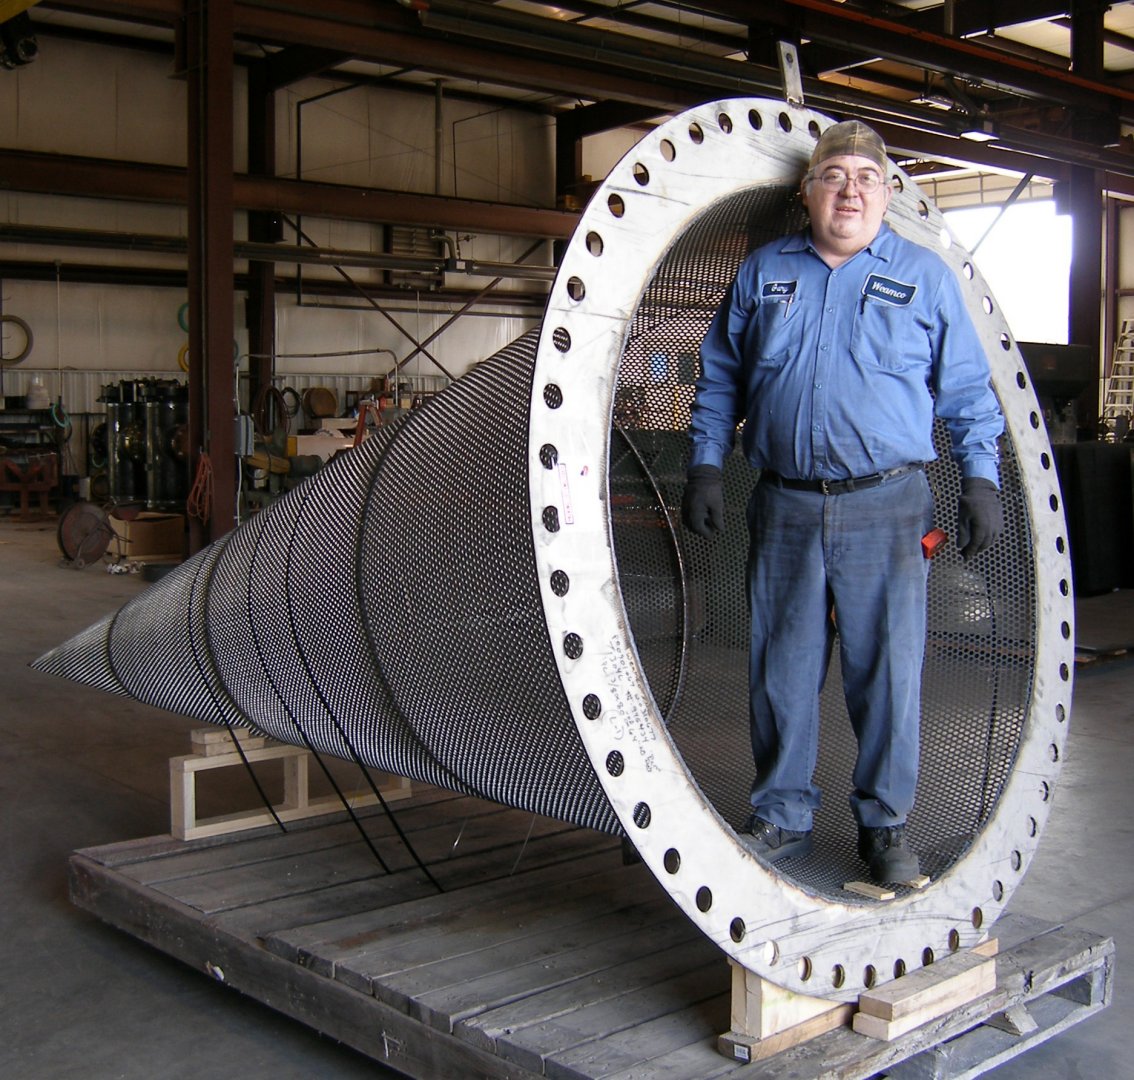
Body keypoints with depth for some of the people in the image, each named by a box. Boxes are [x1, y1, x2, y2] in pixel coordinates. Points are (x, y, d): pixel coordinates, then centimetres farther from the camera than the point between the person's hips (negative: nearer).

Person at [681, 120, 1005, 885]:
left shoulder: (926, 276, 7)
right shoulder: (762, 273, 12)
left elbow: (968, 390, 9)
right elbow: (720, 380, 16)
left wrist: (982, 480, 1)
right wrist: (705, 466, 7)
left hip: (887, 508, -2)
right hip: (785, 506, 2)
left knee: (887, 670, 0)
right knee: (782, 670, 7)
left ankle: (886, 824, 17)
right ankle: (783, 818, 22)